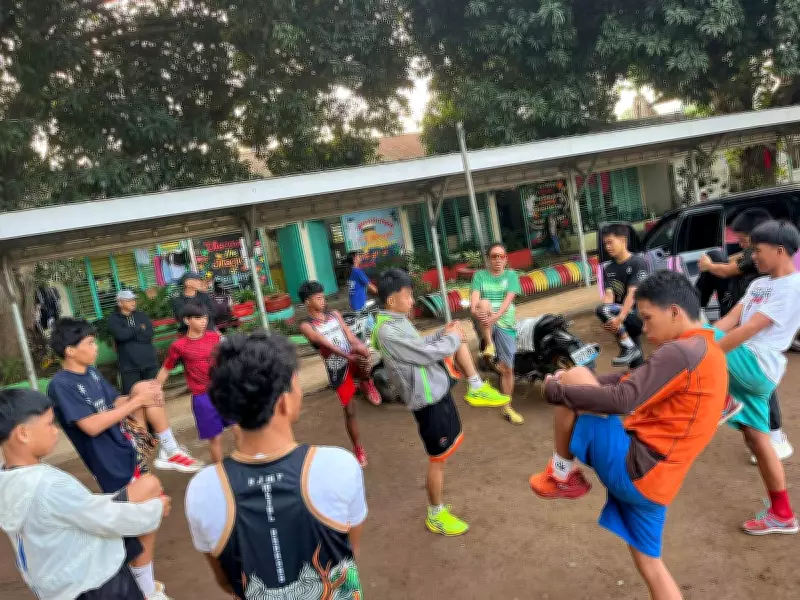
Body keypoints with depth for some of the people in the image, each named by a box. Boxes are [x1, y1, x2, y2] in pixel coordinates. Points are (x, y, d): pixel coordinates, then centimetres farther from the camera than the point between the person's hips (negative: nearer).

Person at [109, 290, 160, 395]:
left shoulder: (142, 316, 10)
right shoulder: (113, 319, 1)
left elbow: (149, 334, -5)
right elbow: (121, 335, -18)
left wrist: (130, 333, -11)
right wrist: (140, 329, -6)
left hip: (149, 362, 3)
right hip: (129, 365, -3)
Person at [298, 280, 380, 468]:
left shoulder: (335, 314, 7)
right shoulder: (306, 326, -7)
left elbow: (351, 336, 1)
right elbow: (325, 343, -23)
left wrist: (361, 348, -21)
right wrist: (347, 356, -37)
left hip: (354, 362, 2)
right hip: (337, 370, -2)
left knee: (361, 349, -34)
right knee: (349, 411, 6)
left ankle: (366, 382, -6)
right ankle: (358, 449, 26)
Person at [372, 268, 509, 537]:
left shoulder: (397, 322, 3)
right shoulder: (388, 332, -28)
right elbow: (428, 353, -25)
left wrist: (444, 333, 0)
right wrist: (452, 337, -7)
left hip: (437, 390, 9)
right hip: (428, 401, -9)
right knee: (438, 460, 5)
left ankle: (476, 388, 21)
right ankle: (436, 516, 23)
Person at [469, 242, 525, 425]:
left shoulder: (511, 275, 7)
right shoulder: (480, 275, 7)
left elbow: (508, 299, -8)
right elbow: (474, 297, -8)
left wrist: (495, 316, -26)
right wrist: (475, 310, -32)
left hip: (505, 324, 1)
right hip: (484, 323, -1)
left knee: (507, 368, 0)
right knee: (484, 303, -34)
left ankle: (507, 407, 17)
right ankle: (489, 346, -27)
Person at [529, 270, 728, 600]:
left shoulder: (680, 351, -16)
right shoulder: (707, 351, 17)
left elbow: (622, 399, -25)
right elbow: (637, 379, 19)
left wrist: (557, 391, -13)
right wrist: (579, 384, 12)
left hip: (632, 468, -10)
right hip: (653, 479, 10)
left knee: (574, 377, -8)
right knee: (649, 561, 24)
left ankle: (562, 475, 8)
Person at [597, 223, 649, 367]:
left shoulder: (638, 263, -9)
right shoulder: (608, 269, 9)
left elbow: (632, 294, -21)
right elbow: (609, 295, -4)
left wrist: (619, 318, -35)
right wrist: (608, 320, -24)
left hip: (640, 315, -6)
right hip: (628, 318, 7)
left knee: (601, 310, -27)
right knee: (635, 364, 8)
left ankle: (629, 348, -17)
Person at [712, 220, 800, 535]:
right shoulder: (759, 284, 17)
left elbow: (749, 330, -21)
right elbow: (729, 319, 7)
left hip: (759, 366, -9)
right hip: (746, 369, 9)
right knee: (755, 436, 11)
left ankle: (725, 402, -5)